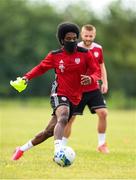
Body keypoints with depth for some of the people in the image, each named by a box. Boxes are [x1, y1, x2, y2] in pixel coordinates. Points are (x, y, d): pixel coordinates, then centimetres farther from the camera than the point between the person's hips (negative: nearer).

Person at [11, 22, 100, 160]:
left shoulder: (85, 54, -1)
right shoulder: (55, 56, 0)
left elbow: (97, 72, 0)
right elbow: (41, 67, 16)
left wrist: (91, 78, -24)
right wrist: (27, 77, -1)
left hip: (74, 99, 3)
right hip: (59, 95, -3)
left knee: (50, 131, 8)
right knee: (63, 118, -36)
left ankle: (23, 149, 29)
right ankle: (58, 151, -52)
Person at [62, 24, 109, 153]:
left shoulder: (98, 49, 1)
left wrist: (105, 82, 6)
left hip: (94, 89, 3)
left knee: (103, 113, -12)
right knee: (70, 118, -1)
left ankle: (101, 144, 4)